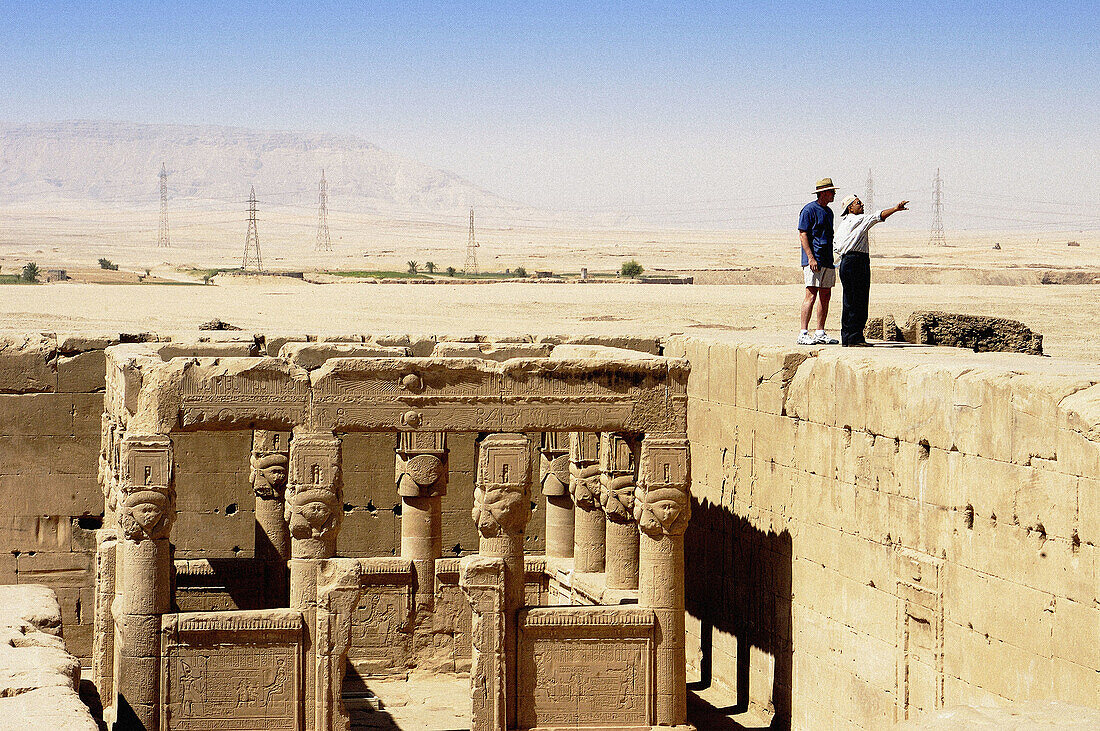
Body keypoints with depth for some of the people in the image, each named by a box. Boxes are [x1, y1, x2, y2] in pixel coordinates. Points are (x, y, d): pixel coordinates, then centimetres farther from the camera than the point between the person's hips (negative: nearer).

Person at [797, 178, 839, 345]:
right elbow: (803, 235, -12)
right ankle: (803, 334, -14)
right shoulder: (809, 210, -7)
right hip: (814, 260, -9)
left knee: (825, 296, 7)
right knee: (811, 294, -13)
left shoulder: (828, 212, 19)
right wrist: (810, 257, -20)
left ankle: (820, 333, 11)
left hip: (827, 261, 9)